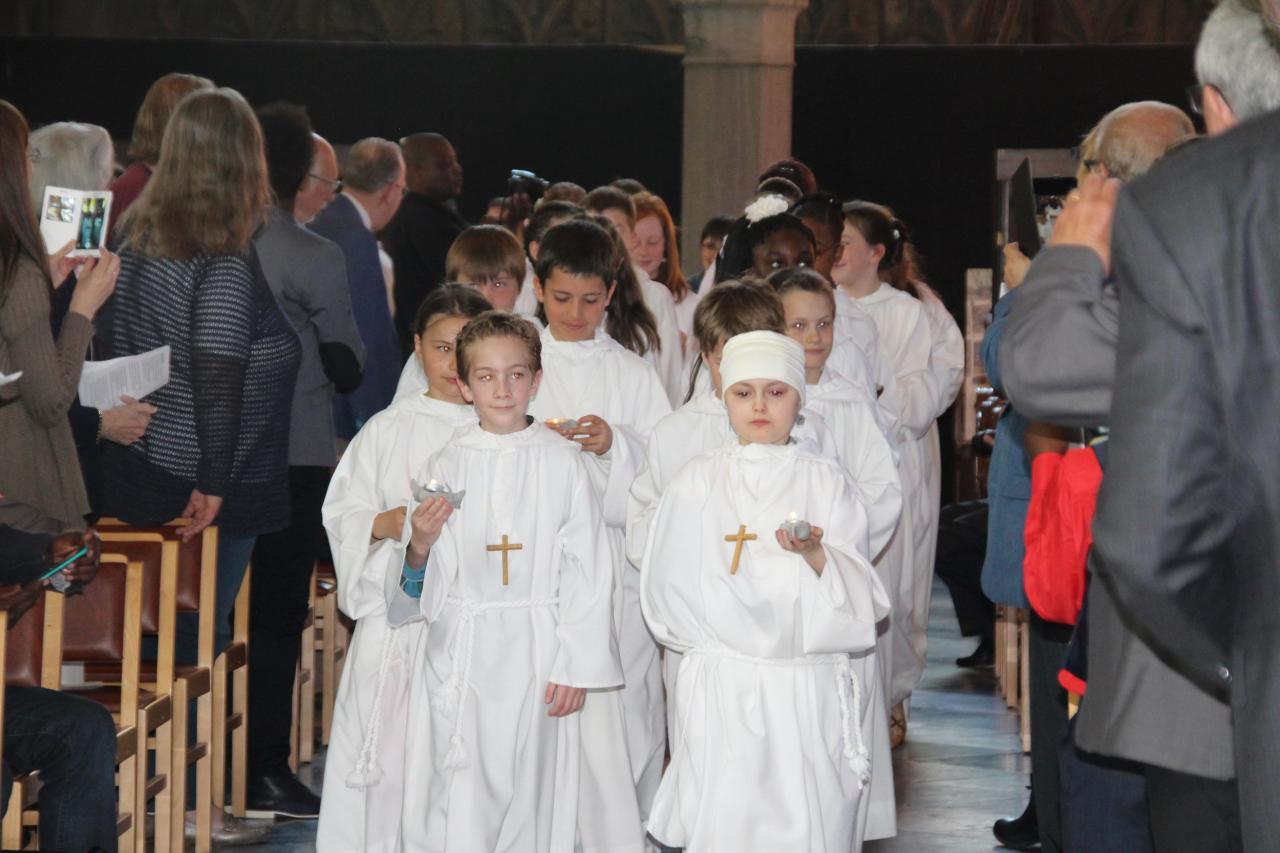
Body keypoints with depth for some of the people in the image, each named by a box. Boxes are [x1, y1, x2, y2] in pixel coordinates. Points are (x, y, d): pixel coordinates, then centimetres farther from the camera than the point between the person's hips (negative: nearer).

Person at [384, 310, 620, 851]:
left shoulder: (563, 463, 1)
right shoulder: (446, 467, 4)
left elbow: (587, 569, -1)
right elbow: (418, 583, 9)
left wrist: (575, 665, -6)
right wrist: (419, 547, -13)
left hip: (537, 655, 0)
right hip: (461, 657, 1)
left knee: (534, 791, 3)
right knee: (459, 798, -3)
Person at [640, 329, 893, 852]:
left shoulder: (826, 482, 5)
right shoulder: (699, 482, 6)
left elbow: (859, 591, -2)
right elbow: (669, 587, 8)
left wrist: (815, 554, -20)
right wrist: (722, 636, -1)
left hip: (810, 689, 0)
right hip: (724, 686, 0)